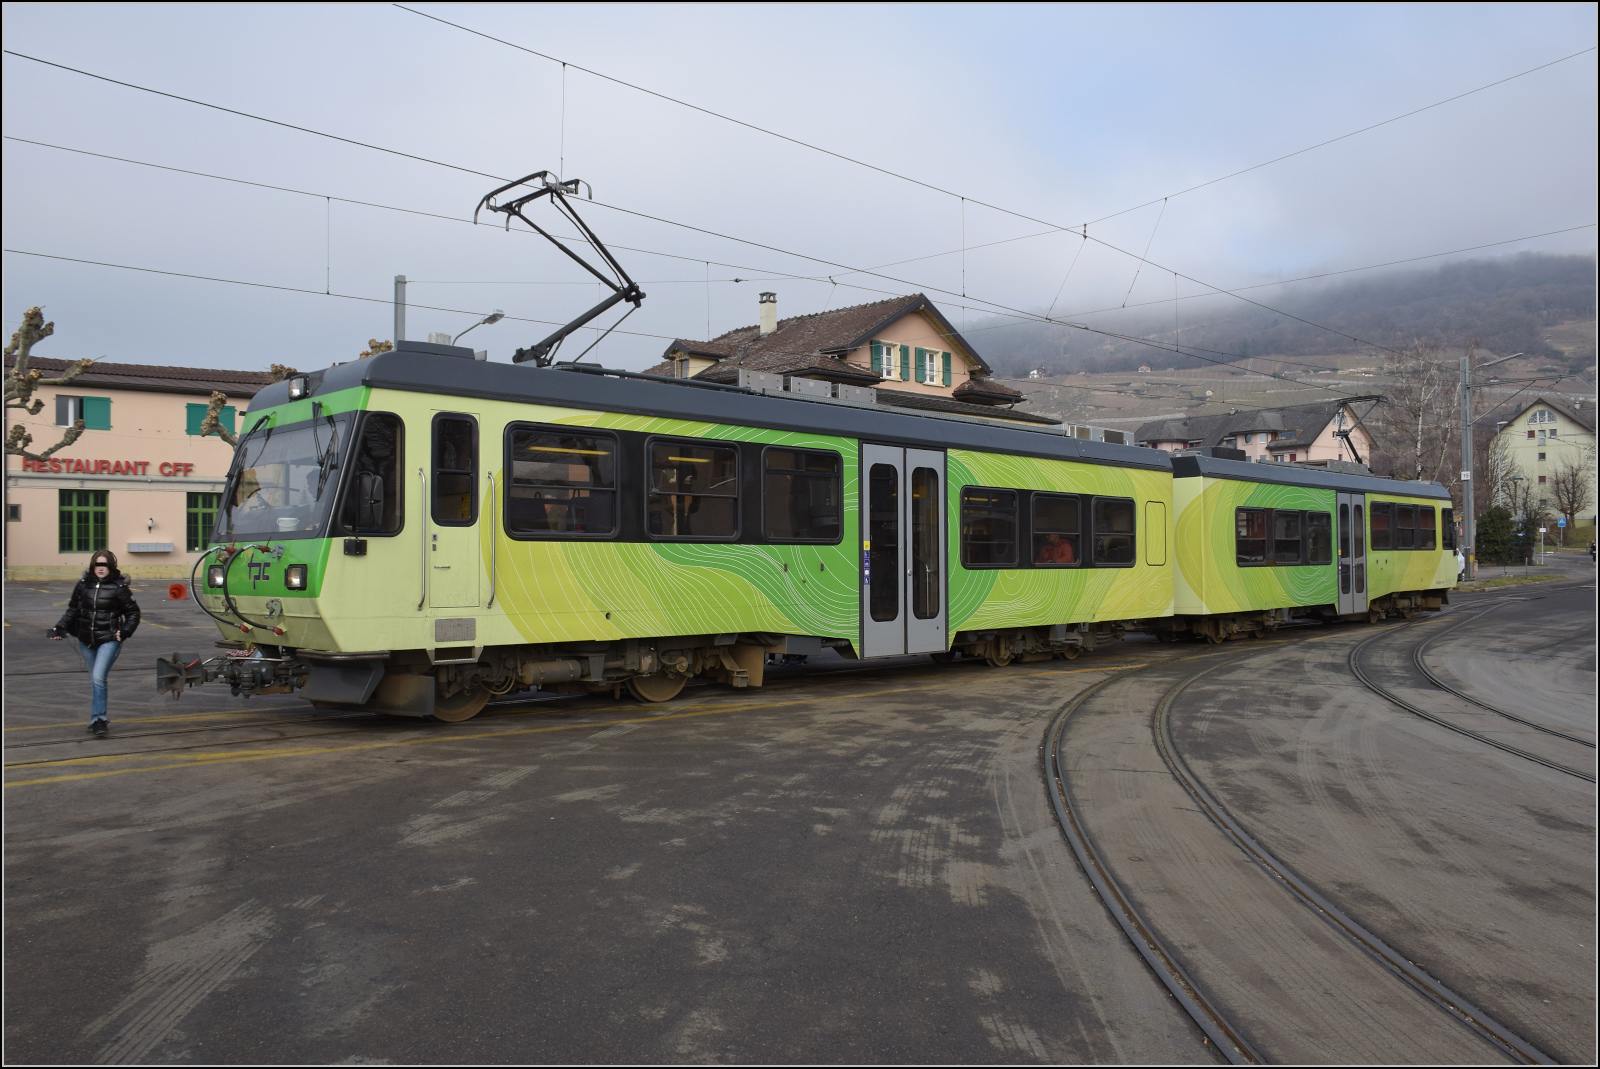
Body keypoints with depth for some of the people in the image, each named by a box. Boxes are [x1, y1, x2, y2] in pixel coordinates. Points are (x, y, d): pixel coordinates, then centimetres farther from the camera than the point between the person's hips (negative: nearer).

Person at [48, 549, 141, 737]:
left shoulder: (118, 587, -6)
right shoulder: (83, 585, 4)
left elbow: (133, 613, 1)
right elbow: (73, 610, 13)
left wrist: (125, 632, -10)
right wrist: (61, 628, 0)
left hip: (109, 640, -5)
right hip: (86, 640, 5)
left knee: (98, 678, -17)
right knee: (95, 680, 13)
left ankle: (98, 720, -11)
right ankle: (98, 720, 24)